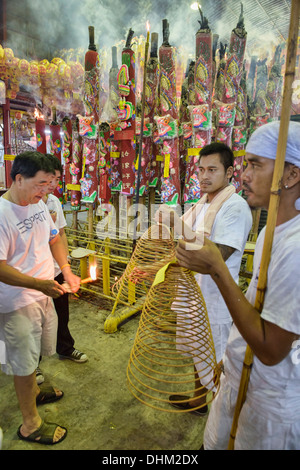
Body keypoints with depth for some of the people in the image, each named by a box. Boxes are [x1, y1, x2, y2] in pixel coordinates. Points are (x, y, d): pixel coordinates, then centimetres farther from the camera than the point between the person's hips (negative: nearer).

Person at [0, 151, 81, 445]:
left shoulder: (38, 204, 2)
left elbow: (53, 238, 12)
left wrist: (66, 270, 0)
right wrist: (39, 284, -34)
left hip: (43, 293, 8)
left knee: (35, 352, 27)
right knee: (24, 362, 9)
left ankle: (32, 391, 53)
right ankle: (30, 425, 29)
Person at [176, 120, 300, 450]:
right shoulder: (273, 230, 1)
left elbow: (270, 349, -27)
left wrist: (217, 271, -31)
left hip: (271, 402, -7)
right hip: (239, 379, 8)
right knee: (215, 442, 24)